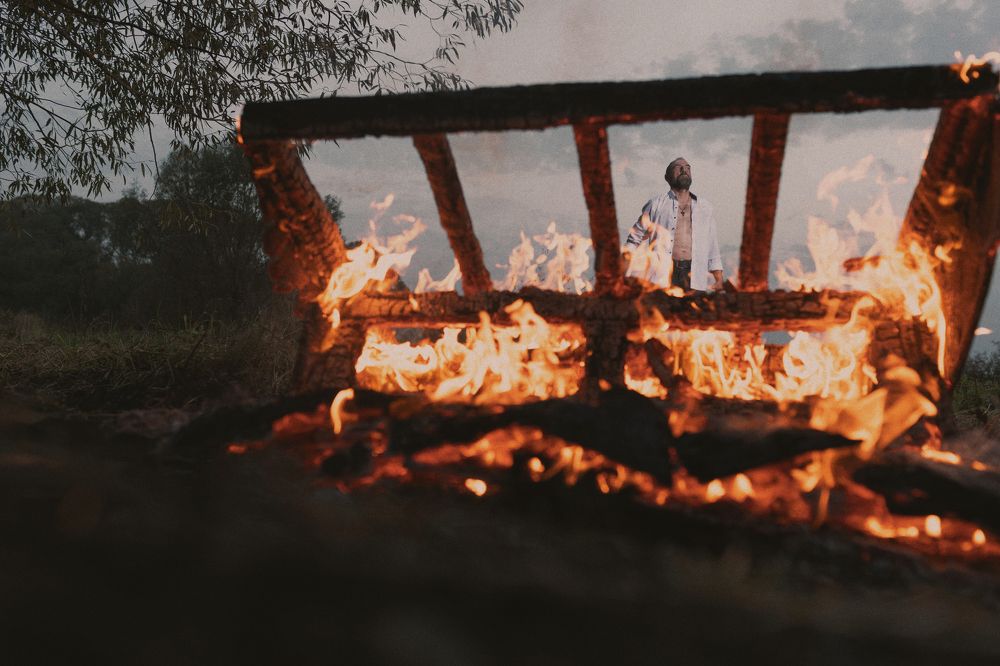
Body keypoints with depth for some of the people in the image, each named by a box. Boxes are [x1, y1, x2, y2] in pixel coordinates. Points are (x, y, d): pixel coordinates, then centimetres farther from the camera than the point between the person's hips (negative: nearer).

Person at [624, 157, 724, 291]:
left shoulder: (704, 208, 19)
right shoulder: (656, 205, 11)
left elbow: (713, 246, 18)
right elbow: (634, 240, 10)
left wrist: (719, 280, 9)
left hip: (694, 278, 2)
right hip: (661, 276, -2)